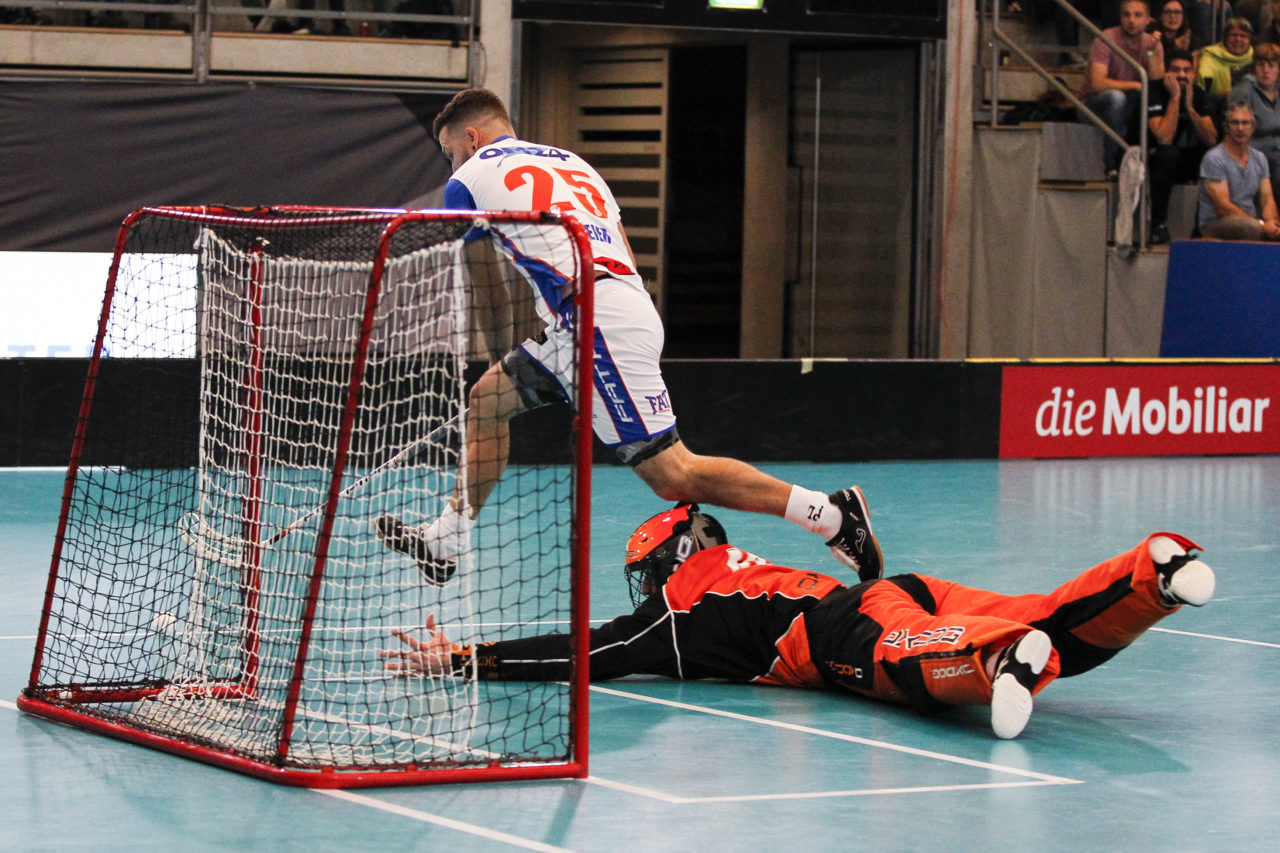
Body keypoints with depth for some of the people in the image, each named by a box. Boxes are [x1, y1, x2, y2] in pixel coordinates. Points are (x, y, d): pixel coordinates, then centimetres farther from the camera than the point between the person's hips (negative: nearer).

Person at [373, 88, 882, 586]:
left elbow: (487, 296, 18)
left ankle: (830, 514, -14)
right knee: (486, 399, 22)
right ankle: (444, 545, 29)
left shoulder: (468, 182, 9)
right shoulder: (569, 162, 27)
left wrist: (500, 357, 36)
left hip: (594, 321, -9)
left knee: (671, 475, -11)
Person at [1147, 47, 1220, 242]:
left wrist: (1190, 107, -21)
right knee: (1168, 153, -37)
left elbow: (1211, 140, -11)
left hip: (1186, 161, 5)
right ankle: (1158, 224, -30)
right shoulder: (1155, 91, -17)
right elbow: (1164, 139, -29)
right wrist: (1175, 97, -27)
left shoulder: (1198, 94, -1)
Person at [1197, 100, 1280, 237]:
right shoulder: (1214, 159, -8)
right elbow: (1224, 207, -14)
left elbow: (1267, 199, 9)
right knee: (1252, 227, -37)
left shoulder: (1259, 158, 14)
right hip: (1215, 224, -6)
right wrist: (1262, 225, -20)